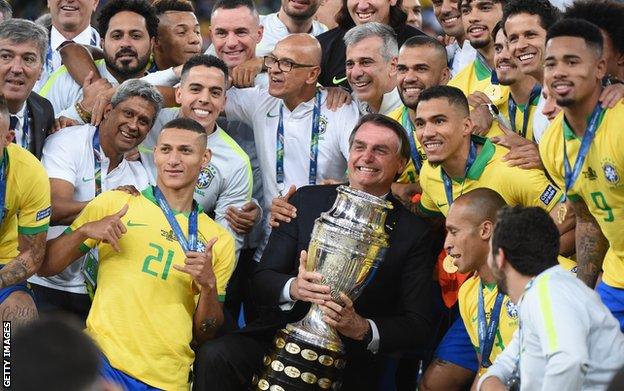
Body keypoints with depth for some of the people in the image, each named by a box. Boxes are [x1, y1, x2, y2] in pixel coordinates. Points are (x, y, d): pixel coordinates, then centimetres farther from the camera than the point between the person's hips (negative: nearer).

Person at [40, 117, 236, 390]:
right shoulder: (113, 204, 9)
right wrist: (84, 231, -9)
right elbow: (45, 266, 8)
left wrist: (209, 285, -6)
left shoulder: (220, 240, 13)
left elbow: (204, 335, 12)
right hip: (104, 359, -2)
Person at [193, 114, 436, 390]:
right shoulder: (306, 200, 8)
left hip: (349, 364, -1)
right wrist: (293, 288, -19)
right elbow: (262, 279, 5)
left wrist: (364, 329, -21)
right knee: (214, 356, -27)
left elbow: (419, 326, -1)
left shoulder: (414, 232, 2)